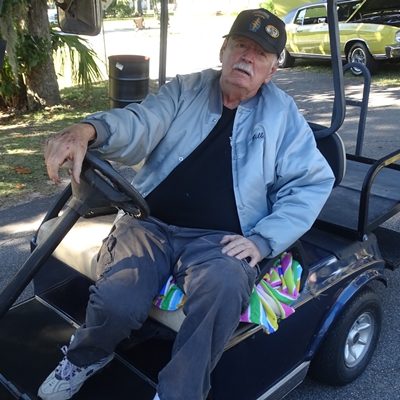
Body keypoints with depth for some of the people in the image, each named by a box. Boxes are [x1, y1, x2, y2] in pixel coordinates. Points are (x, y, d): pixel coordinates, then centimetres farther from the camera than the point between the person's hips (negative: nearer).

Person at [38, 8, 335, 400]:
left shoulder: (282, 113, 10)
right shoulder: (185, 90, 10)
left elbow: (313, 182, 5)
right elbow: (140, 125, -8)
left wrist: (263, 239, -8)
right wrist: (88, 129, -32)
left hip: (219, 240, 0)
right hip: (150, 224, 1)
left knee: (223, 290, -33)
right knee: (116, 304, -24)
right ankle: (85, 356, 13)